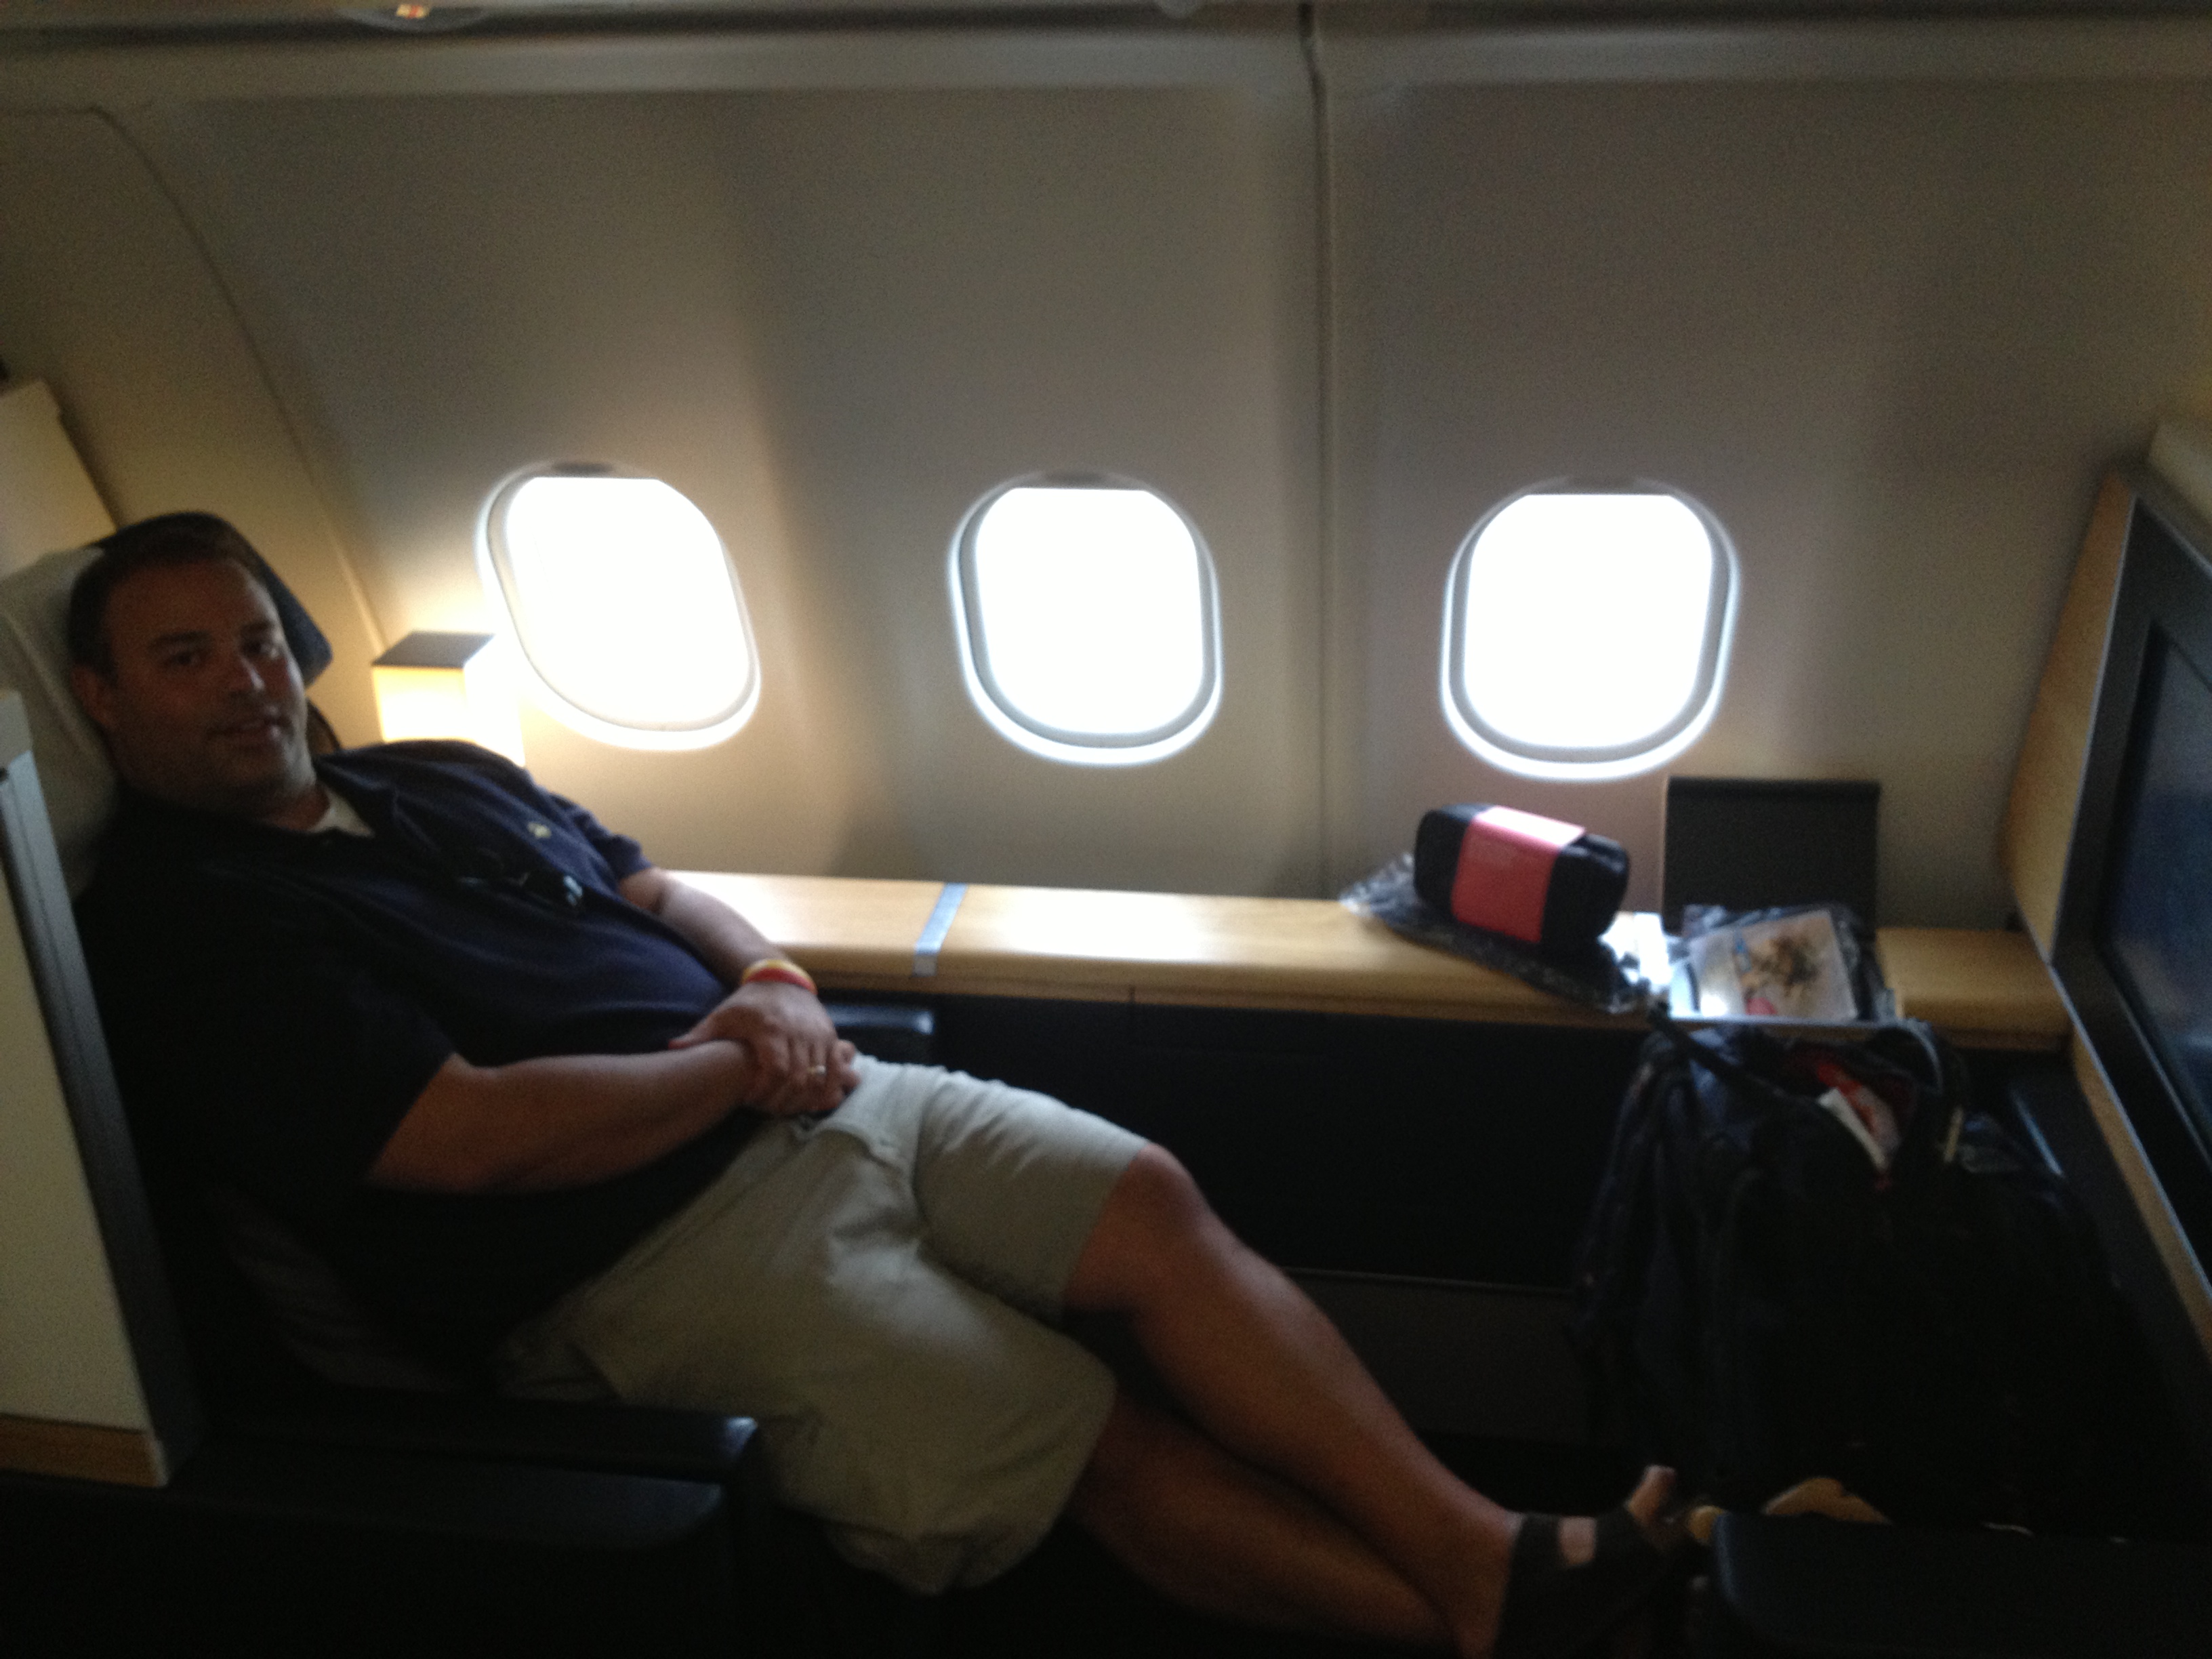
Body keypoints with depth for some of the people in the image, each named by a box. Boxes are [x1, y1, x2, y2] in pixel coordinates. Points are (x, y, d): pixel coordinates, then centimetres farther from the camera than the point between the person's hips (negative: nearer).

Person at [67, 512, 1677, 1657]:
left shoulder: (444, 778, 16)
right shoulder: (183, 931, -9)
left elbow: (657, 891, 24)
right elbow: (478, 1136, -20)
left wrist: (773, 981, 1)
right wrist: (733, 1065, -12)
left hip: (797, 1100, 8)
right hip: (646, 1253, -7)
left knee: (1154, 1202, -9)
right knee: (1106, 1443, -10)